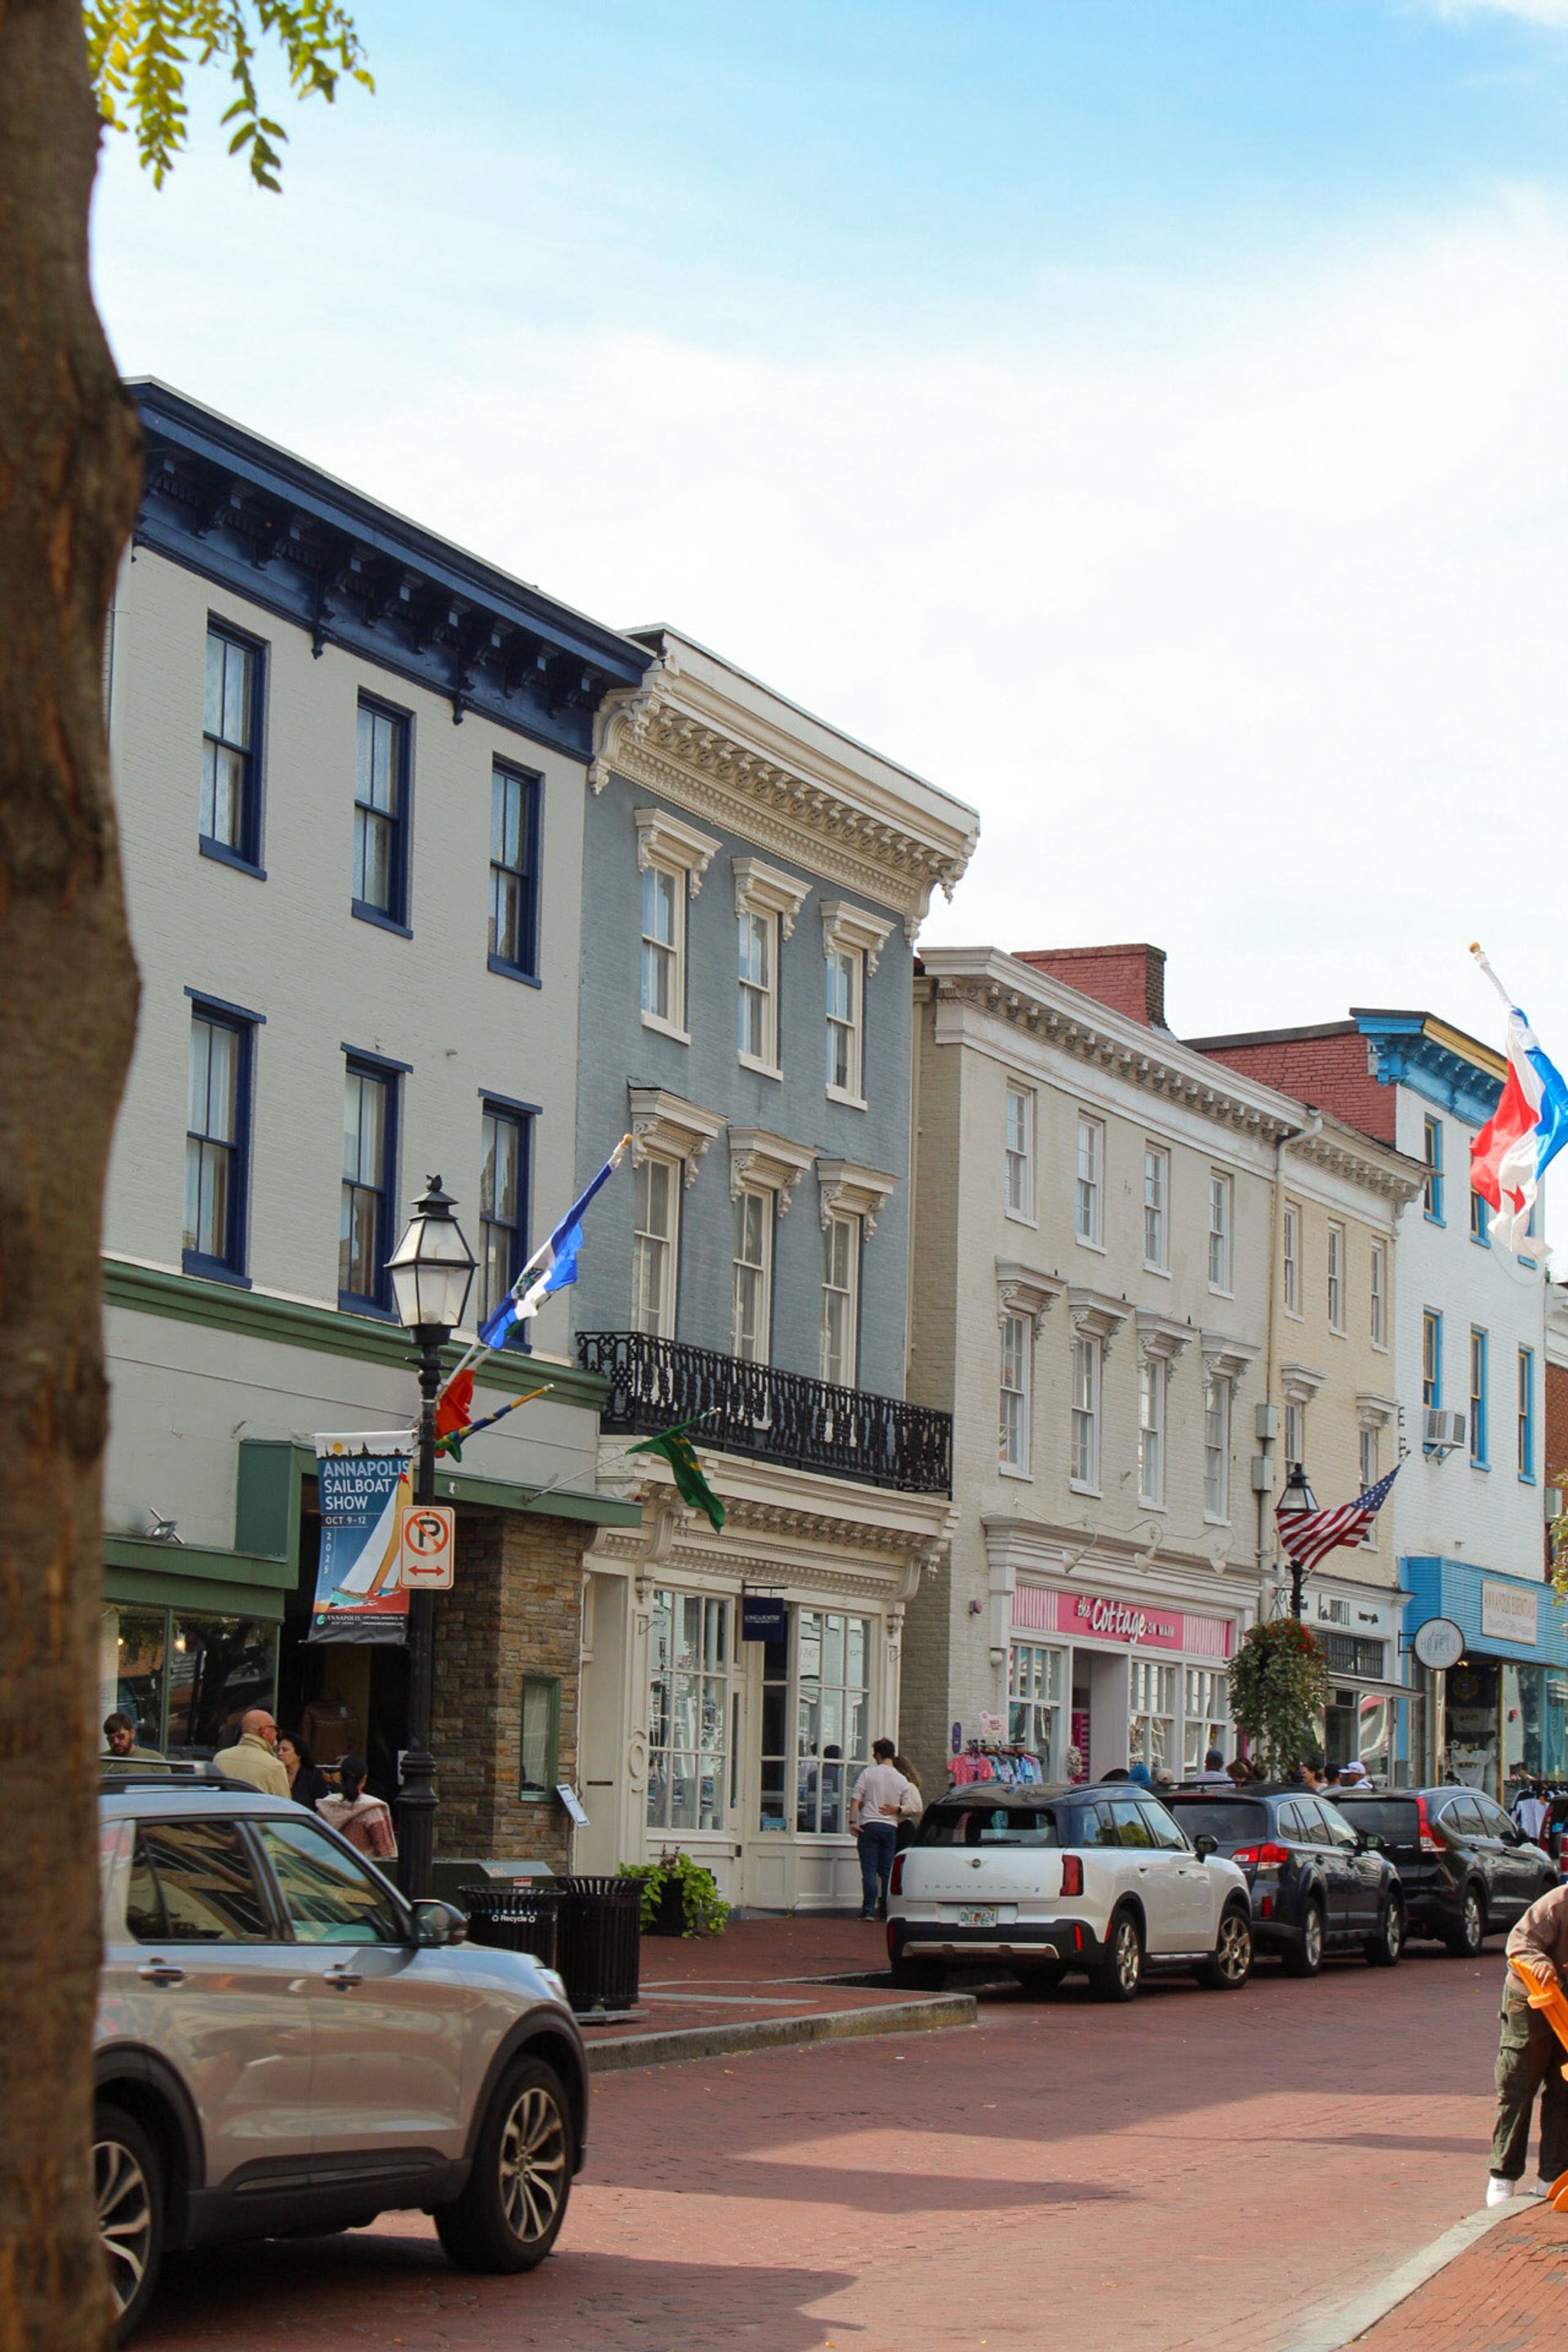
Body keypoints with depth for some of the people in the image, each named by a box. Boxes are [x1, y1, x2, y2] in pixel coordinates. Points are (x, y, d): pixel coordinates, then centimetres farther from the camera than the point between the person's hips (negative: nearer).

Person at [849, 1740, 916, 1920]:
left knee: (869, 1870, -3)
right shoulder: (902, 1780, 5)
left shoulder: (869, 1773, -1)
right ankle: (886, 1910, 10)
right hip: (891, 1828, 2)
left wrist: (852, 1821, -6)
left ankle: (869, 1910, -10)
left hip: (869, 1825, -2)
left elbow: (855, 1798, -6)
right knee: (887, 1871, 10)